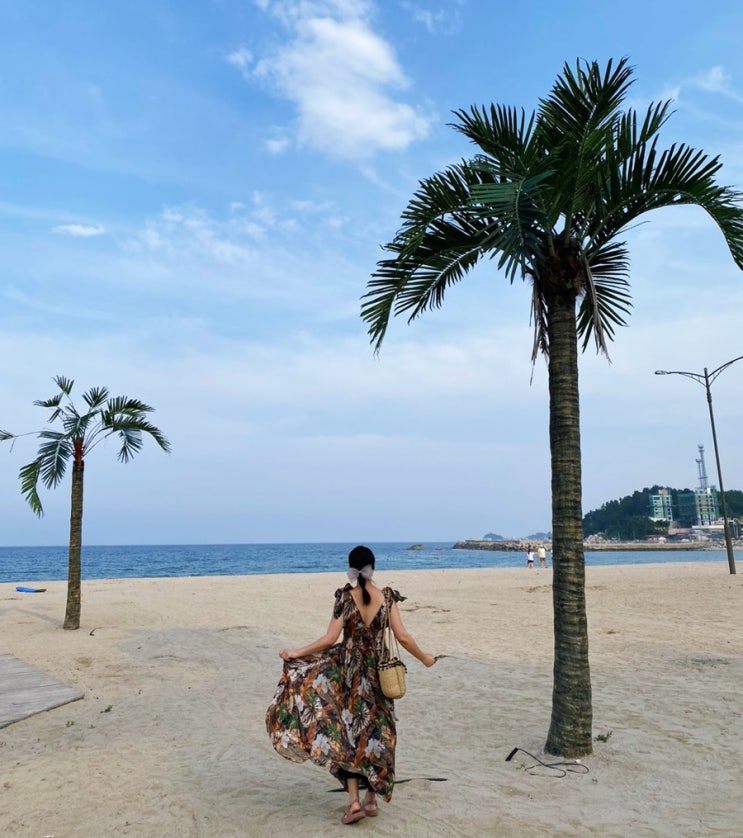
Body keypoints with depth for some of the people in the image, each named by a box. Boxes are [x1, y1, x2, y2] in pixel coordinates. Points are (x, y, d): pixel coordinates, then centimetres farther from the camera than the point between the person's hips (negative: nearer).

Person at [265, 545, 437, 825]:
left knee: (346, 732, 11)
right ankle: (371, 800, 23)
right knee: (375, 733, 16)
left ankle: (354, 800, 4)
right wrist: (424, 658, 8)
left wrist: (296, 653, -4)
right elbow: (402, 637, -9)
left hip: (349, 669, -2)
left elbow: (330, 639, -15)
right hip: (378, 671, 2)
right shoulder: (387, 597, -7)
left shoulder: (345, 597, -12)